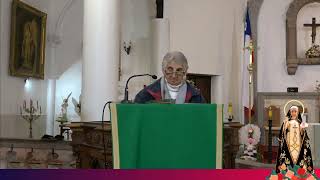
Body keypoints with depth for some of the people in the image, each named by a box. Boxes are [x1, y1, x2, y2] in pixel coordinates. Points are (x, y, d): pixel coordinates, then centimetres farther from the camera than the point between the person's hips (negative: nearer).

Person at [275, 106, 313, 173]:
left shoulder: (300, 122, 14)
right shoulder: (286, 122, 8)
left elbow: (303, 134, 11)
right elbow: (283, 133, 3)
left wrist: (303, 129, -7)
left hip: (298, 143, 2)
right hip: (289, 143, -2)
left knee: (298, 156, -6)